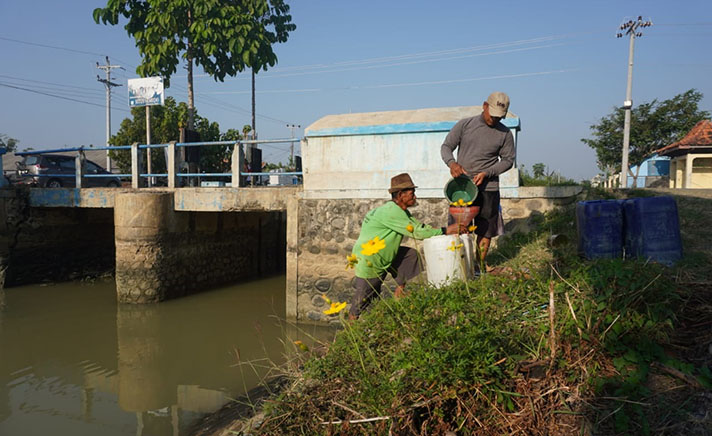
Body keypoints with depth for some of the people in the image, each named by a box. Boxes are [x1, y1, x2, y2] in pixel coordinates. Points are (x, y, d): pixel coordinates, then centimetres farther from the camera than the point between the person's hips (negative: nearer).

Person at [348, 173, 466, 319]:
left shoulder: (402, 211, 8)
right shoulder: (391, 211, -24)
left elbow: (420, 227, 3)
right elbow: (417, 232, -23)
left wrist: (451, 229, -6)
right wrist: (445, 230, -17)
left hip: (382, 257, 9)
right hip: (367, 261, -9)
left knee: (410, 254, 5)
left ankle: (399, 294, 9)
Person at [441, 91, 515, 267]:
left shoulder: (505, 134, 3)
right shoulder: (464, 125, 2)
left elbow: (508, 160, 4)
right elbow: (446, 146, 4)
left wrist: (486, 173, -12)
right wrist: (451, 162, -18)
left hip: (488, 188, 0)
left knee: (485, 230, 3)